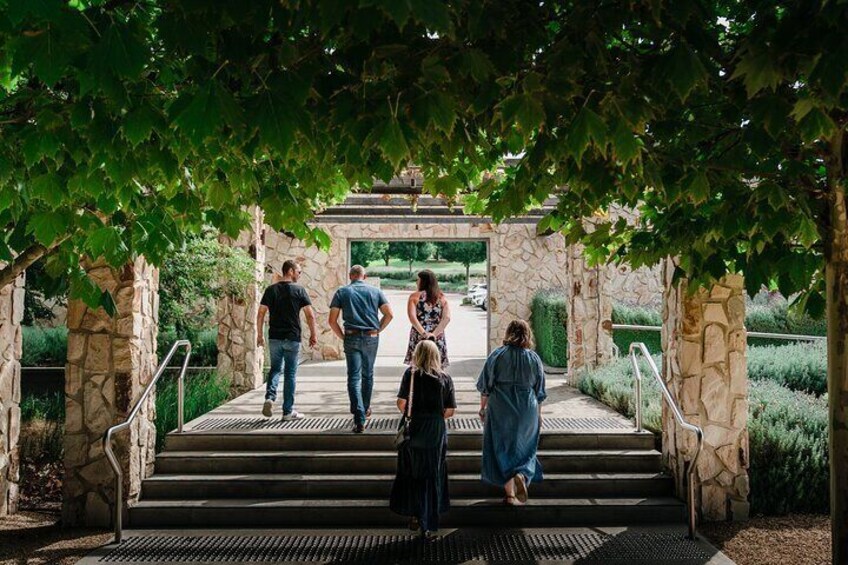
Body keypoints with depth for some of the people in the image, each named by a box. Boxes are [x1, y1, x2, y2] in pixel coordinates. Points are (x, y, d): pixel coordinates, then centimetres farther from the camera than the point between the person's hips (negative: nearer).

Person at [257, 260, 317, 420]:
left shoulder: (271, 290, 4)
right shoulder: (299, 290, -4)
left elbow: (261, 314, 2)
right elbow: (310, 315, -6)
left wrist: (259, 334, 11)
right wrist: (313, 334, 4)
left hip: (274, 337, 3)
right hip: (292, 338, -3)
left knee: (275, 369, 17)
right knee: (290, 373, 5)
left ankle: (270, 397, -7)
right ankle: (288, 411, 8)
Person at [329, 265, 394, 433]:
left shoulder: (341, 292, 5)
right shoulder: (375, 291, 8)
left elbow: (332, 320, -1)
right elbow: (389, 314, 0)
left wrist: (342, 337, 9)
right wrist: (378, 330, 9)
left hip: (352, 338, -2)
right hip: (371, 337, 2)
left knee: (354, 378, -4)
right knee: (368, 375, 21)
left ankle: (359, 419, -16)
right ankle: (366, 409, 37)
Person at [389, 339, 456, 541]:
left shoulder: (411, 374, -5)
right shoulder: (445, 378, 0)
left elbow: (401, 403, -11)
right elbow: (450, 411, -1)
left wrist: (410, 414, 10)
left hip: (414, 431, -1)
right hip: (437, 432, 1)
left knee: (412, 474, 16)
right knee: (433, 477, 9)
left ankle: (415, 516, 21)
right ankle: (430, 527, 11)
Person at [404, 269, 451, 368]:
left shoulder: (415, 296, 1)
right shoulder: (442, 297, 8)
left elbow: (412, 316, -13)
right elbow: (447, 318, -5)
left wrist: (423, 333, -17)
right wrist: (435, 334, -12)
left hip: (419, 338, -2)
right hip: (438, 339, 2)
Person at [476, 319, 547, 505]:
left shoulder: (497, 355, -6)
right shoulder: (533, 358, -1)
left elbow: (485, 385, -3)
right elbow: (540, 392, 5)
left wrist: (483, 407, 8)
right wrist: (539, 414, 15)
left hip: (500, 411, -1)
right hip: (527, 412, 1)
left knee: (502, 448, 7)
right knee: (523, 447, 17)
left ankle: (510, 493, 4)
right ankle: (521, 475, -10)